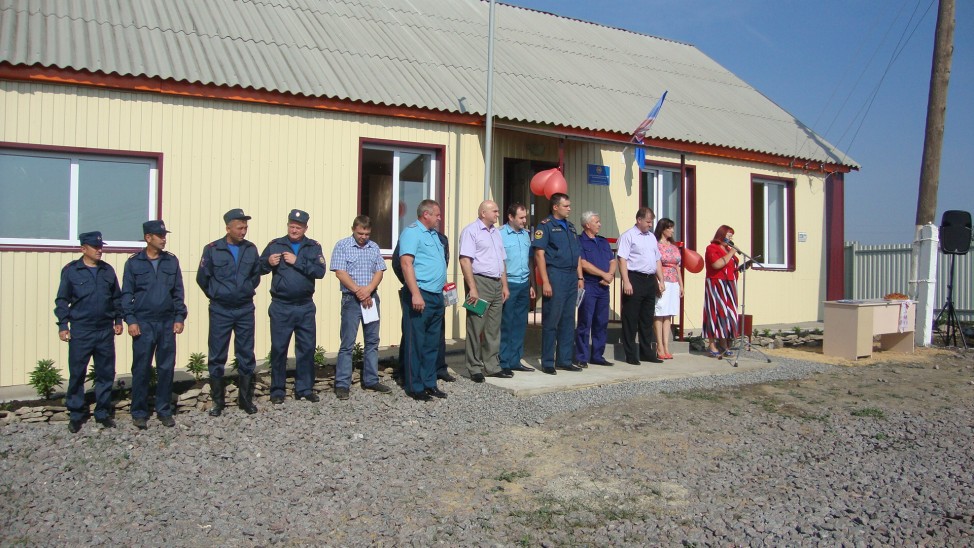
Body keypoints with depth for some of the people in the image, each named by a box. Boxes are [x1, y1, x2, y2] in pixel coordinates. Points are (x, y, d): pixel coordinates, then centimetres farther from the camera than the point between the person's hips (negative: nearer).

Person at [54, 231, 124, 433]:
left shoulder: (108, 270, 8)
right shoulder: (71, 271, -2)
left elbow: (117, 297, 15)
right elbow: (62, 300, 1)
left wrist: (118, 320, 11)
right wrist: (63, 325, -3)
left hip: (105, 331, 3)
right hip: (81, 331, -3)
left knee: (106, 373, 7)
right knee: (77, 374, 3)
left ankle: (103, 412, 19)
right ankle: (76, 415, 16)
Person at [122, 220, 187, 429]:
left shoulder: (172, 261, 6)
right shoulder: (134, 263, 1)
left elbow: (178, 292, 8)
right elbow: (127, 294, 1)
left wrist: (180, 317, 2)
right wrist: (130, 320, -7)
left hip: (167, 323, 2)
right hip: (143, 323, -2)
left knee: (166, 369, 6)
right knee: (141, 370, 3)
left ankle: (164, 410, 17)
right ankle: (139, 413, 14)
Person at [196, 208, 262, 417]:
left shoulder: (251, 249, 3)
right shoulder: (212, 249, -5)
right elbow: (202, 278, 3)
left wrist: (246, 291, 11)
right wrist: (216, 295, 10)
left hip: (245, 309, 2)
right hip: (220, 311, -2)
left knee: (246, 356, 6)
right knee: (216, 357, 4)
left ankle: (246, 398, 17)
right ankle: (217, 401, 16)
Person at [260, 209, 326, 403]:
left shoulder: (314, 247, 5)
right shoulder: (275, 245, 4)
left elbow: (320, 271, -9)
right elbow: (259, 269, 4)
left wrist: (297, 262, -16)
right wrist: (268, 262, -16)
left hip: (305, 307, 1)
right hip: (281, 307, -1)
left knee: (307, 348, 6)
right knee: (279, 349, 2)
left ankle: (305, 389, 17)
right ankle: (277, 391, 13)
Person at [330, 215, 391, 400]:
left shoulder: (374, 247, 11)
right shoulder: (342, 246, -3)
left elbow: (379, 272, 5)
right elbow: (340, 273, -10)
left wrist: (368, 289, -13)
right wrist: (359, 292, -15)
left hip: (371, 298, 5)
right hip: (351, 299, -5)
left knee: (372, 341, 9)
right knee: (347, 343, -4)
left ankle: (371, 380, 19)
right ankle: (342, 384, 2)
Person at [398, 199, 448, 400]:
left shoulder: (434, 234, 19)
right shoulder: (412, 232, -9)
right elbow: (406, 263, -19)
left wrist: (444, 283, 18)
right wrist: (415, 294, -25)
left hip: (437, 296, 9)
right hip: (420, 296, -9)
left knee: (432, 344, 13)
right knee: (417, 344, -2)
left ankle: (429, 384, 21)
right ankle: (414, 387, 6)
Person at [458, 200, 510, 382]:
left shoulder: (496, 232, 20)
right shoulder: (471, 231, -6)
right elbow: (465, 260, -14)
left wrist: (505, 286, 17)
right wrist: (472, 288, -20)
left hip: (497, 284, 8)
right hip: (480, 282, -8)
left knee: (494, 328, 11)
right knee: (476, 328, -3)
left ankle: (492, 366, 19)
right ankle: (475, 369, 5)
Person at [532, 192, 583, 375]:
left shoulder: (570, 227, 17)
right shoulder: (545, 225, -5)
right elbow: (539, 254, -11)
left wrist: (580, 277, 12)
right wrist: (545, 282, -17)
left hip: (571, 278, 7)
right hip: (555, 276, -7)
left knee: (568, 321, 10)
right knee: (551, 321, -2)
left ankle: (564, 360, 19)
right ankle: (547, 362, 6)